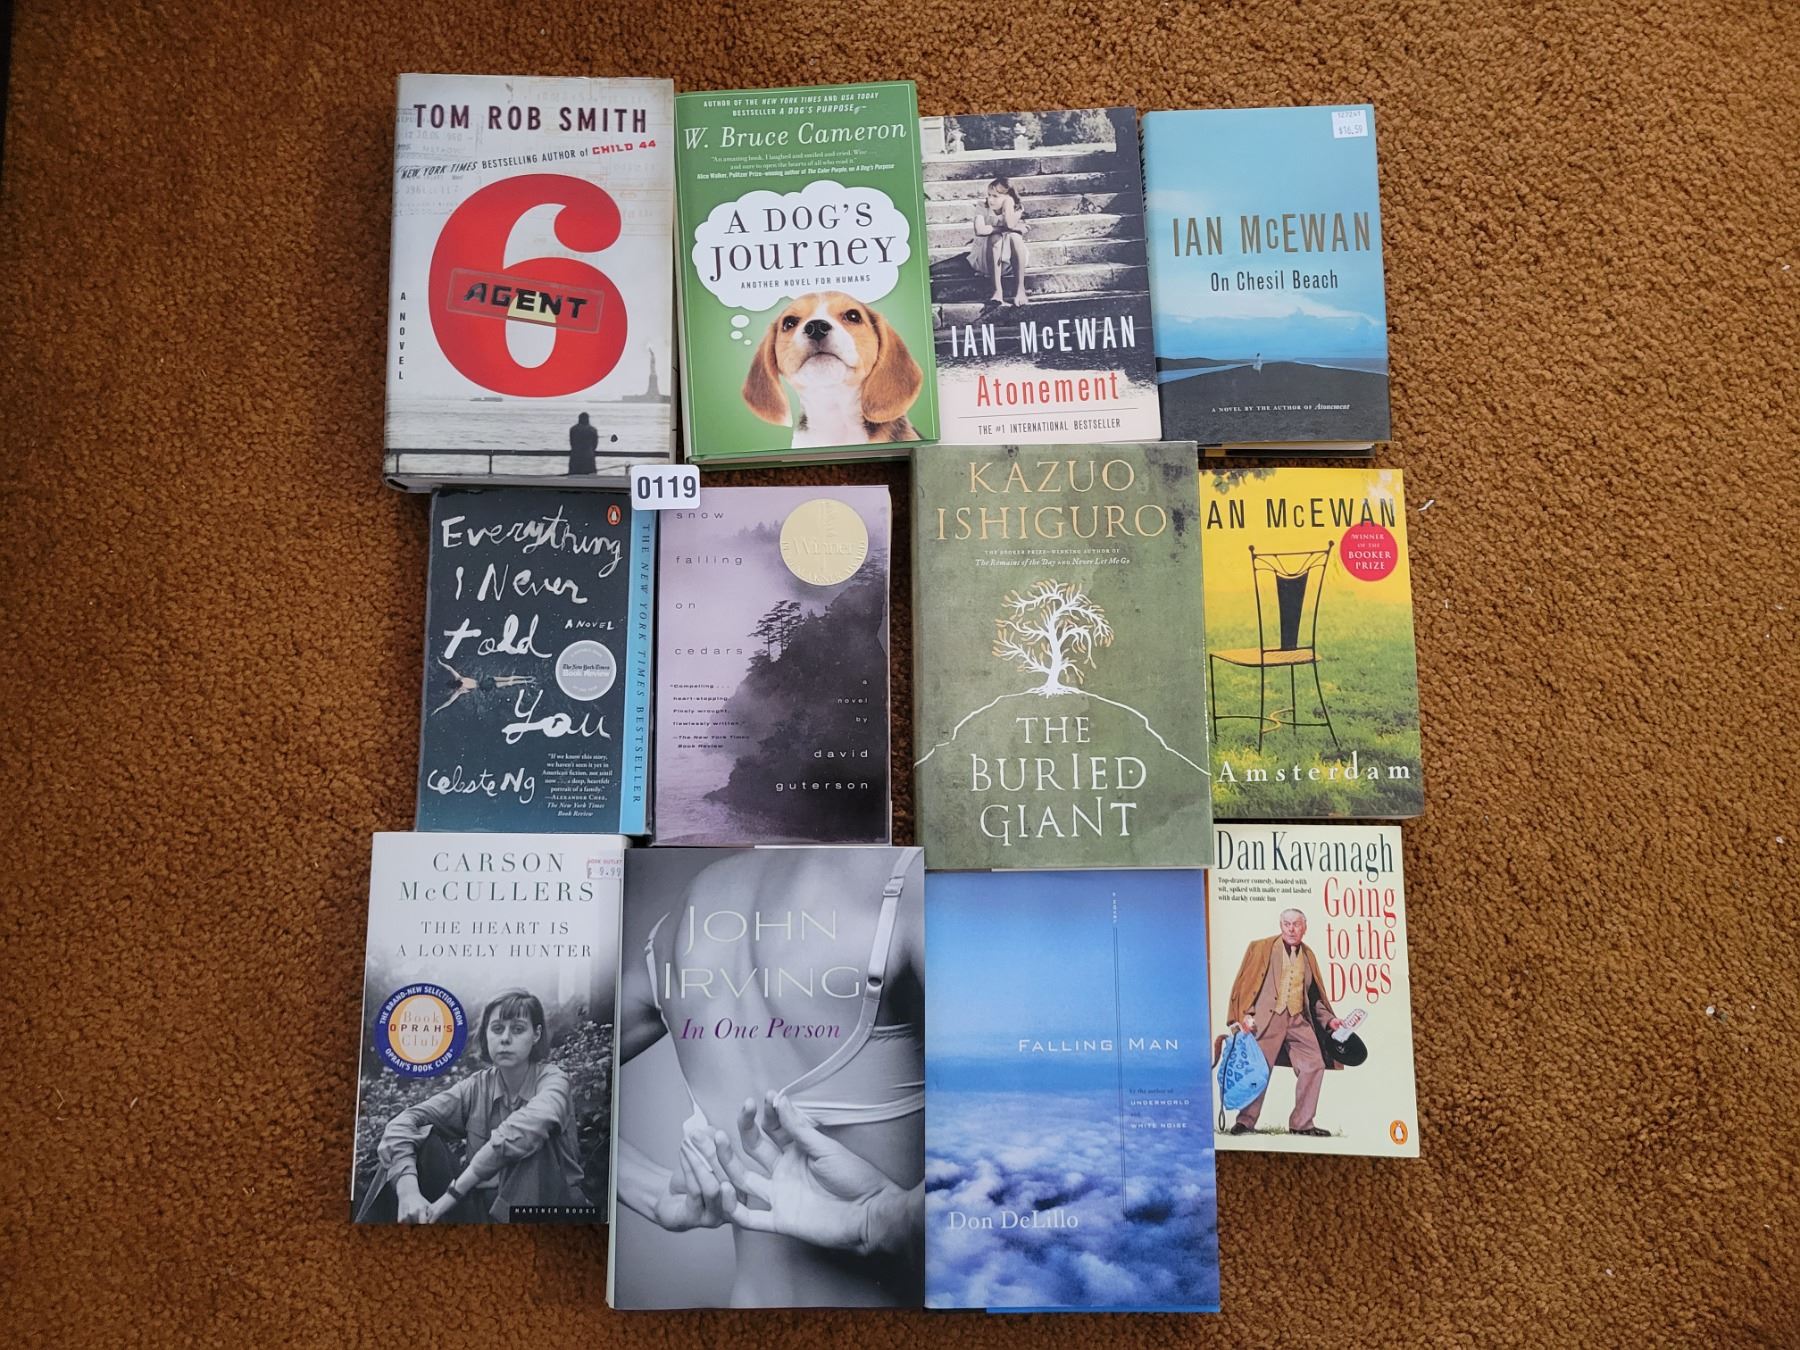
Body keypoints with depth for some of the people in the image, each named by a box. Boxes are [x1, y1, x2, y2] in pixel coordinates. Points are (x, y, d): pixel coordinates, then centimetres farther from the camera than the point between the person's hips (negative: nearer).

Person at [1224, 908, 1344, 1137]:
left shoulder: (1308, 955, 17)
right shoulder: (1261, 947, 4)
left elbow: (1314, 995, 24)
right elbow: (1245, 983, 0)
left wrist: (1328, 1019, 13)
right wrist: (1244, 1014, -10)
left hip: (1298, 1020, 4)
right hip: (1267, 1018, -4)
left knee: (1314, 1066, -4)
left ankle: (1302, 1123, 7)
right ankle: (1246, 1121, 7)